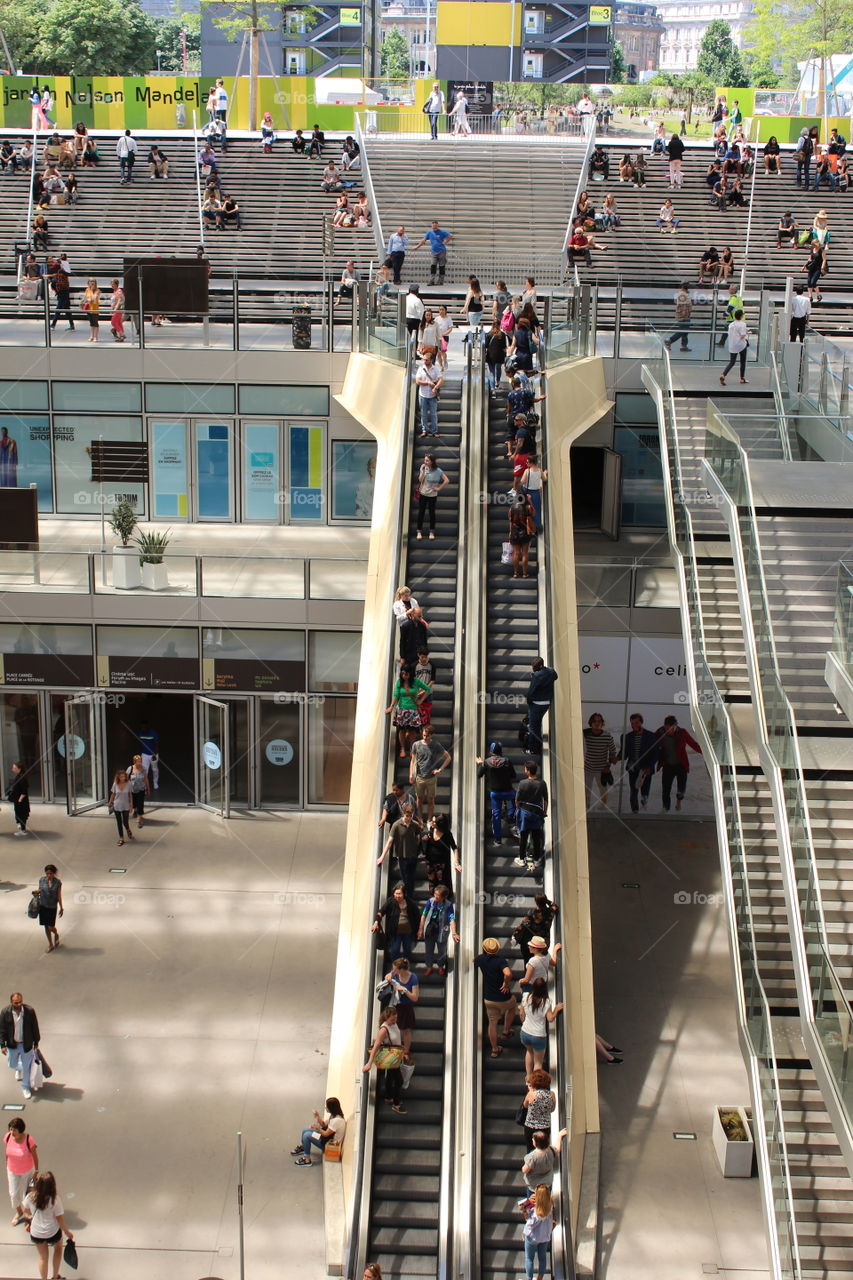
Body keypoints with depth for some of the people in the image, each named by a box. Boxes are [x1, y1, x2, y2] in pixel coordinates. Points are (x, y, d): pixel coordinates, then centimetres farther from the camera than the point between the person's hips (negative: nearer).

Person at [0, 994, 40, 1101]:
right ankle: (19, 1069, 57)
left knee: (26, 1067, 10)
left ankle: (25, 1088, 31)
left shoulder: (29, 1011, -17)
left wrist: (36, 1042, 2)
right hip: (12, 1045, 1)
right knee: (12, 1065, 19)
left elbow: (35, 1027, -5)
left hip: (26, 1044, -1)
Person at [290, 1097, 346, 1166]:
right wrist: (318, 1116, -8)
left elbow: (326, 1134, -24)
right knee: (305, 1130, 12)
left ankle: (307, 1159, -8)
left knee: (306, 1135, -18)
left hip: (330, 1144, -10)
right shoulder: (333, 1115, -1)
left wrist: (317, 1128, -10)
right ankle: (301, 1147, 35)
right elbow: (324, 1125, 8)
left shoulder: (337, 1120, -31)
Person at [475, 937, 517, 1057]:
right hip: (504, 999, -3)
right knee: (512, 1006, 32)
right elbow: (508, 973, -44)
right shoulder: (500, 960, -25)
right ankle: (506, 1032, 34)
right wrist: (506, 984, -25)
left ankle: (495, 1050, 29)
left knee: (492, 1023, 20)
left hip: (489, 999, 3)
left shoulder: (481, 959, -8)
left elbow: (474, 960, 19)